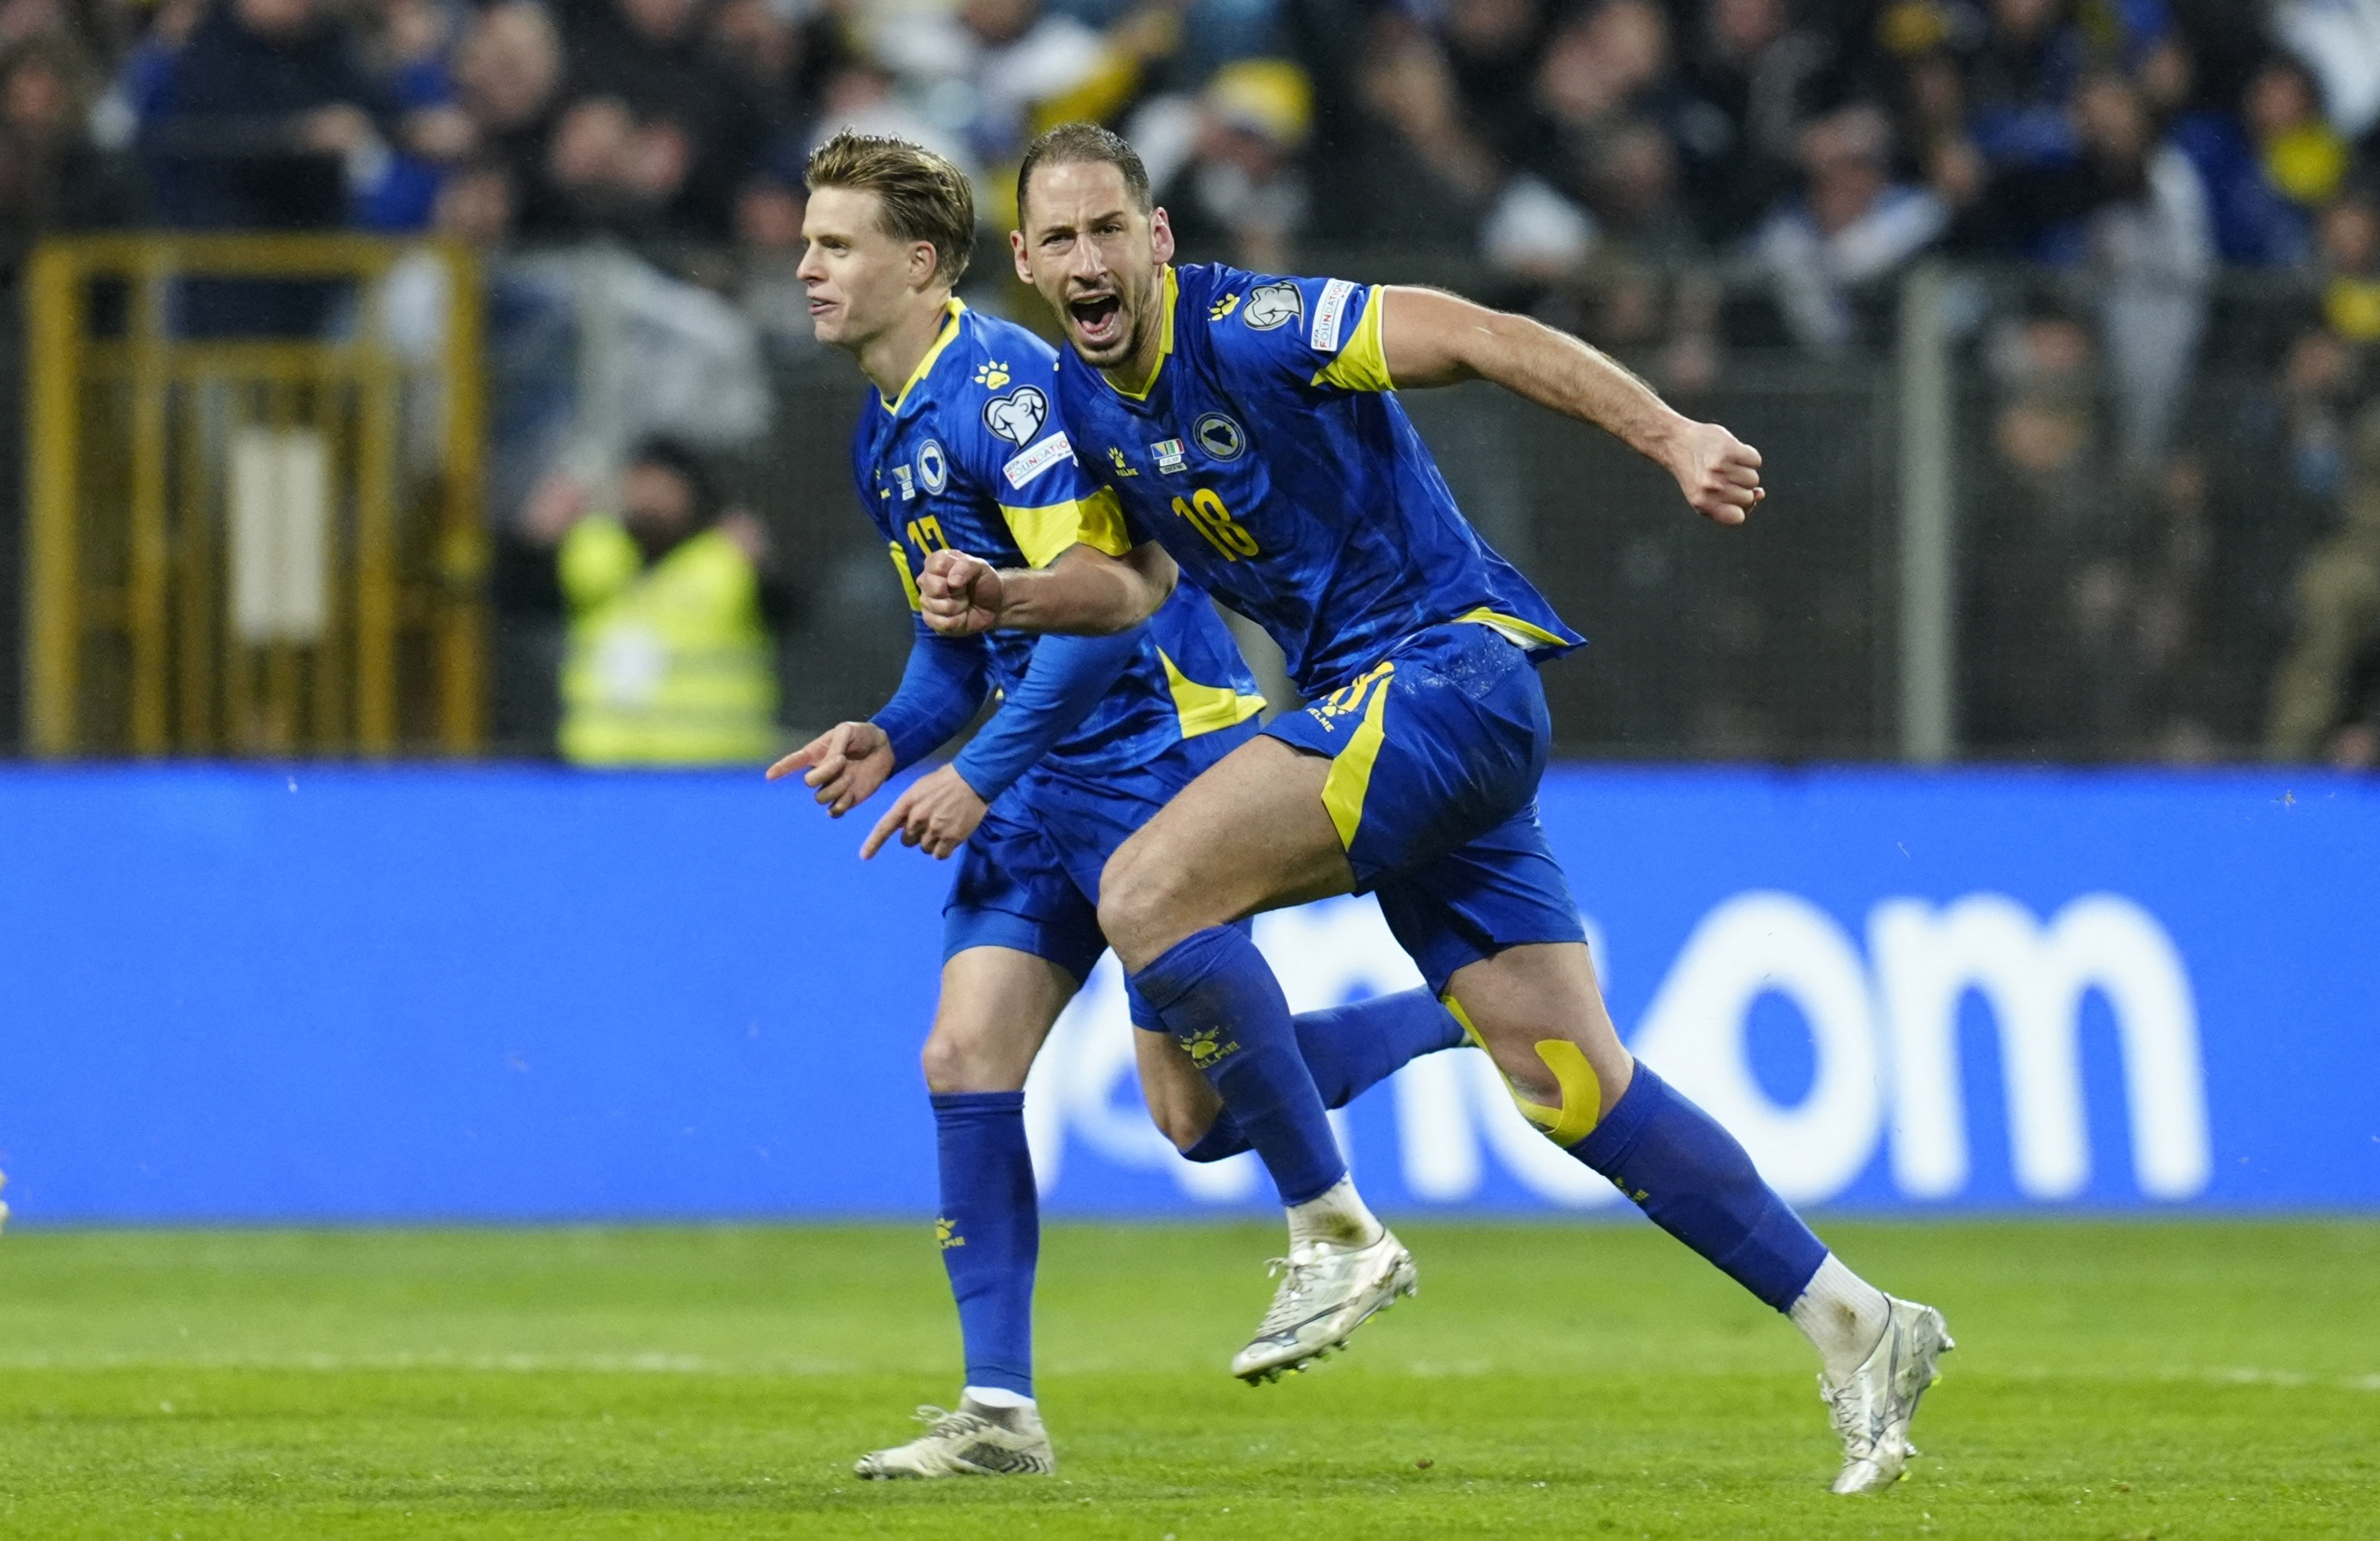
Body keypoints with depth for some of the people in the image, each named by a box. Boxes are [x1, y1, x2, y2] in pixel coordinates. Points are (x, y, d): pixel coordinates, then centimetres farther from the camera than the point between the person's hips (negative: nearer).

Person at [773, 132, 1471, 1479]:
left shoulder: (1003, 384, -17)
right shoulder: (886, 439, 14)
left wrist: (979, 774, -20)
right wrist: (893, 737, 6)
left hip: (1163, 746, -9)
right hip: (1051, 785, 9)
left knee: (1196, 1106, -11)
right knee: (967, 1055, -4)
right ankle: (999, 1414, -3)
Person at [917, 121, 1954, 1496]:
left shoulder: (1245, 330, -14)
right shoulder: (1086, 404, 11)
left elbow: (1488, 339, -19)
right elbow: (1144, 574, 25)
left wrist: (1674, 439, -29)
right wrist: (1004, 598, 6)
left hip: (1453, 670, -9)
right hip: (1379, 711, 9)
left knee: (1148, 893, -20)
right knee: (1574, 1086, 4)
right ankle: (1855, 1326, 8)